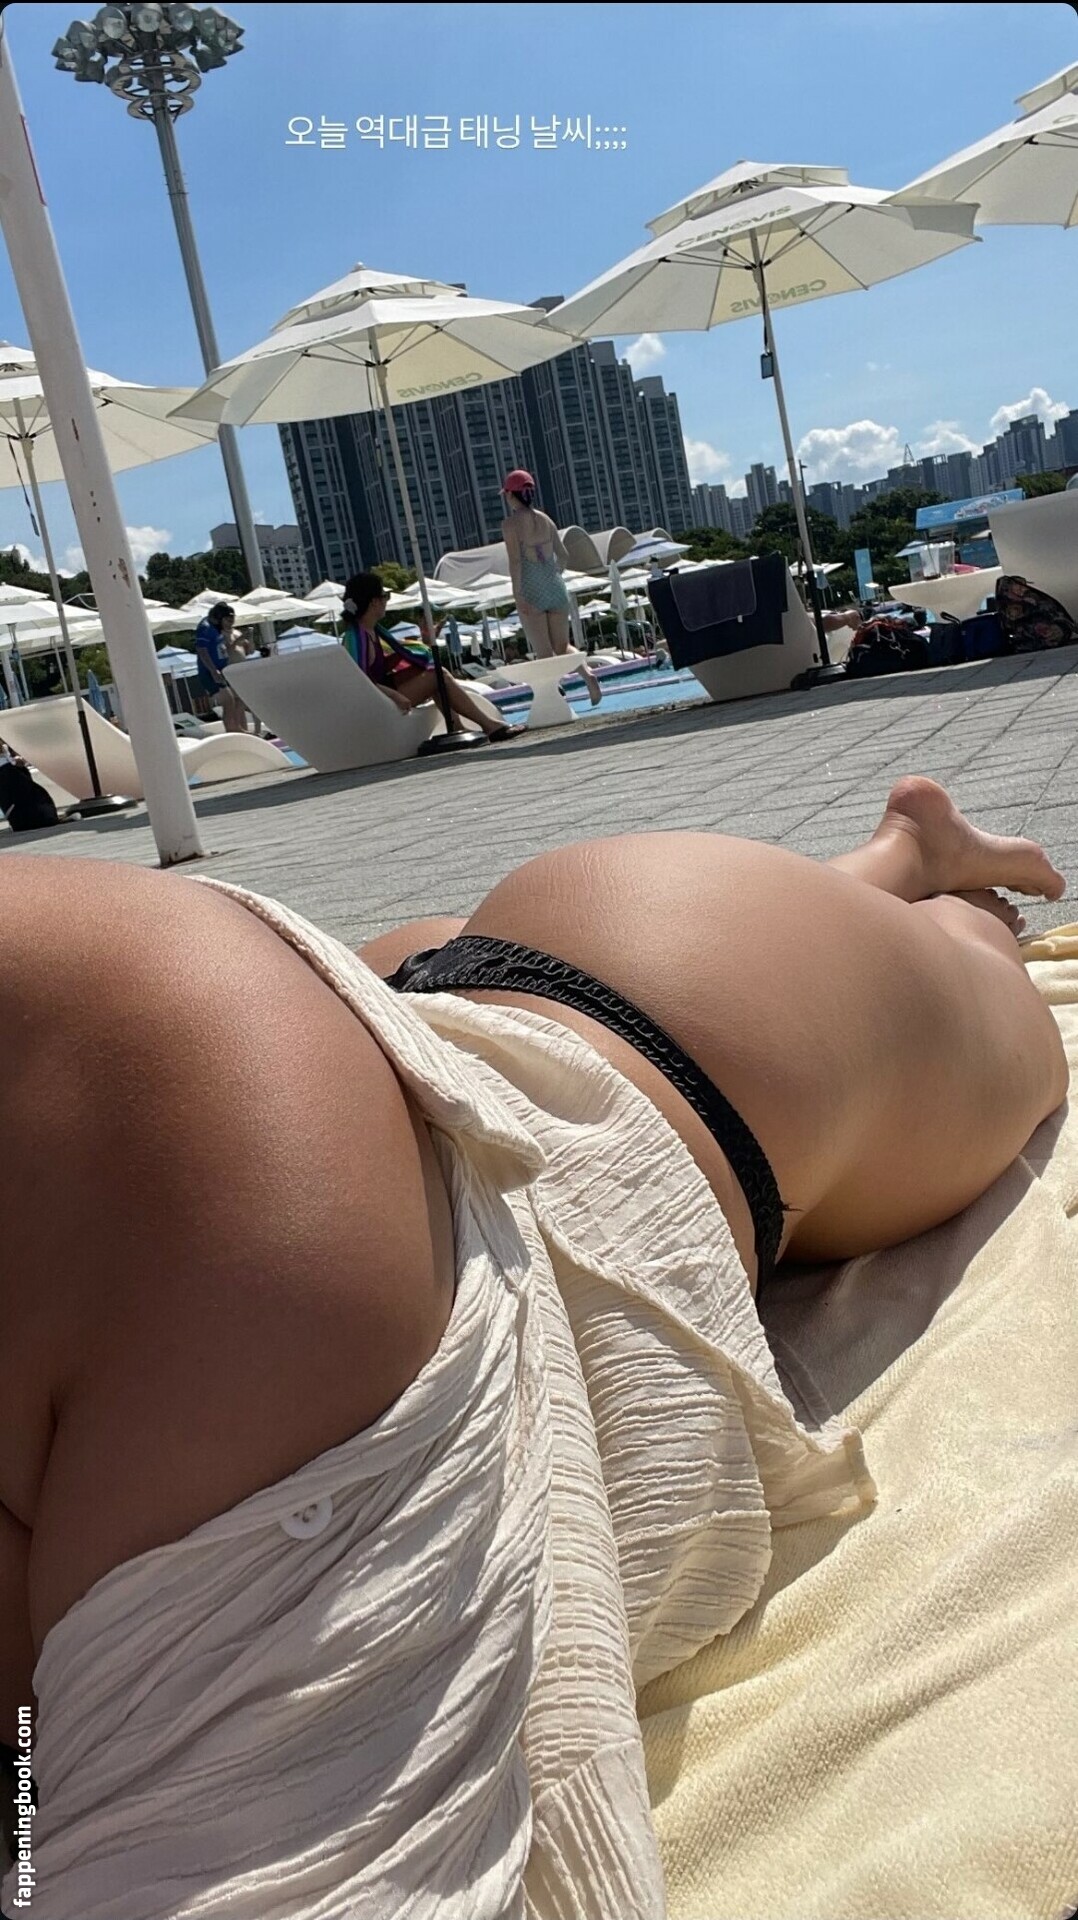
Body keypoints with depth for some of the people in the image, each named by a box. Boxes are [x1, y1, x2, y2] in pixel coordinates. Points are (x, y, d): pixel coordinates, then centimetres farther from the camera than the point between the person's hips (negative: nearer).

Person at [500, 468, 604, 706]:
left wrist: (518, 594, -16)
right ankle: (587, 671, -13)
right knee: (562, 646, 14)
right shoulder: (545, 520, 10)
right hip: (556, 588, 5)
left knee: (543, 652, 1)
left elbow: (515, 560, -15)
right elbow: (563, 556, 13)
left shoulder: (511, 523, -5)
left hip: (532, 590, -4)